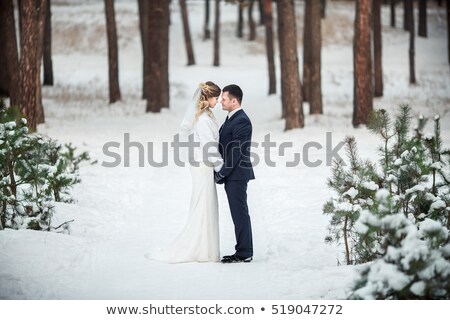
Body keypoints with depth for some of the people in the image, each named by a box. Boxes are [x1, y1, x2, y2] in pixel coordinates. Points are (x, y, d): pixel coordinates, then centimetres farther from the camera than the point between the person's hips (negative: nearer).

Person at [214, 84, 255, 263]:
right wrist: (221, 173, 10)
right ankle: (242, 251, 18)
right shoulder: (231, 119, 15)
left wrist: (221, 173, -15)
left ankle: (244, 253, 0)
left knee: (240, 213, -4)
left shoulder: (242, 121, -16)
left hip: (237, 174, -10)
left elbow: (236, 151, -19)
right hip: (231, 175, 10)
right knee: (238, 214, 13)